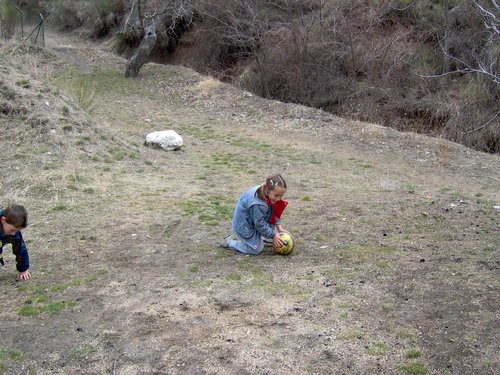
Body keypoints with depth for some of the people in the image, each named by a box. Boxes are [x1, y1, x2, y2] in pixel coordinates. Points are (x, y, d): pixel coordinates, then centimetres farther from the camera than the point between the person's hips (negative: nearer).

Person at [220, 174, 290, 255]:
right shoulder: (257, 204, -38)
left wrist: (279, 227, -6)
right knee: (256, 250, -5)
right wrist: (273, 235, -17)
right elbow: (260, 224, -26)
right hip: (244, 226, -9)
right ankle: (229, 242, 6)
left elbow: (275, 213, 1)